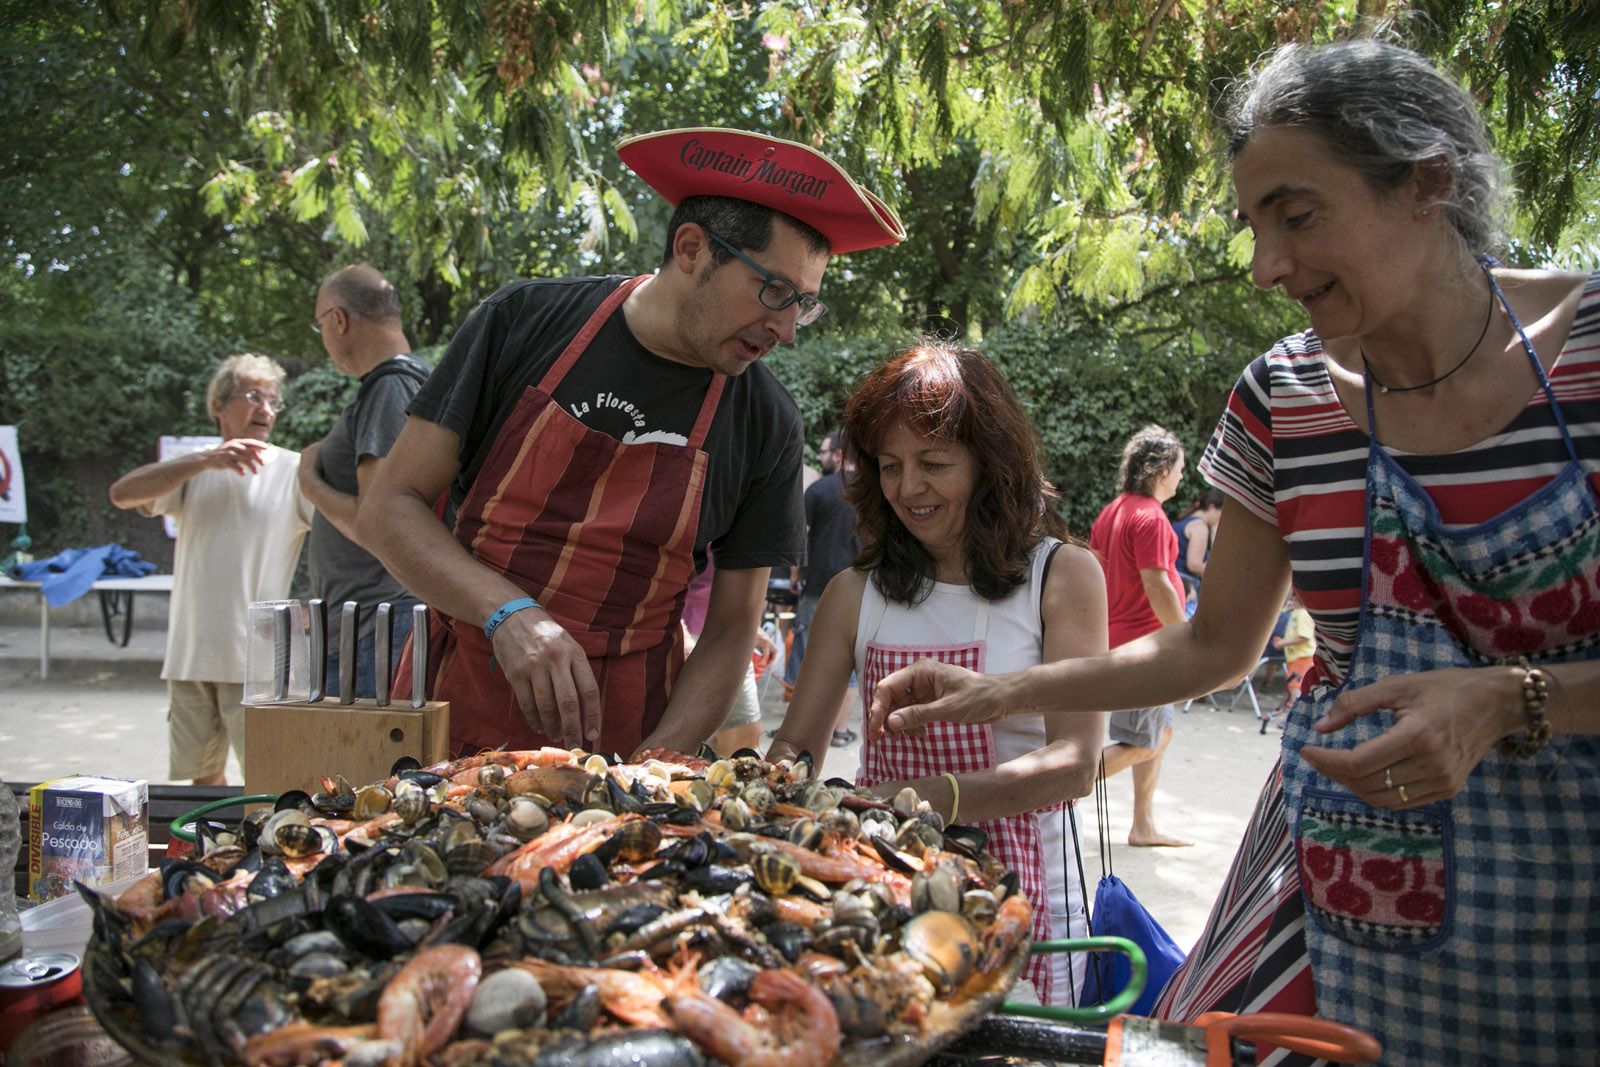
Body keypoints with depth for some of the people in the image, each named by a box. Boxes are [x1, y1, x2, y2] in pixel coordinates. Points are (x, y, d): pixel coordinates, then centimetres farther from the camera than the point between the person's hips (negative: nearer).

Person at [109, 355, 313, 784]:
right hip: (191, 654, 4)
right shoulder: (193, 471, 10)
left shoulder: (293, 470, 1)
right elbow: (122, 494, -7)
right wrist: (205, 460, -18)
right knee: (203, 776, 15)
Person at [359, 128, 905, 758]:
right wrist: (508, 611, -19)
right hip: (454, 708, 0)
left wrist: (650, 769, -13)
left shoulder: (767, 426, -2)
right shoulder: (523, 323, -4)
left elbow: (730, 633, 2)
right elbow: (389, 508, -3)